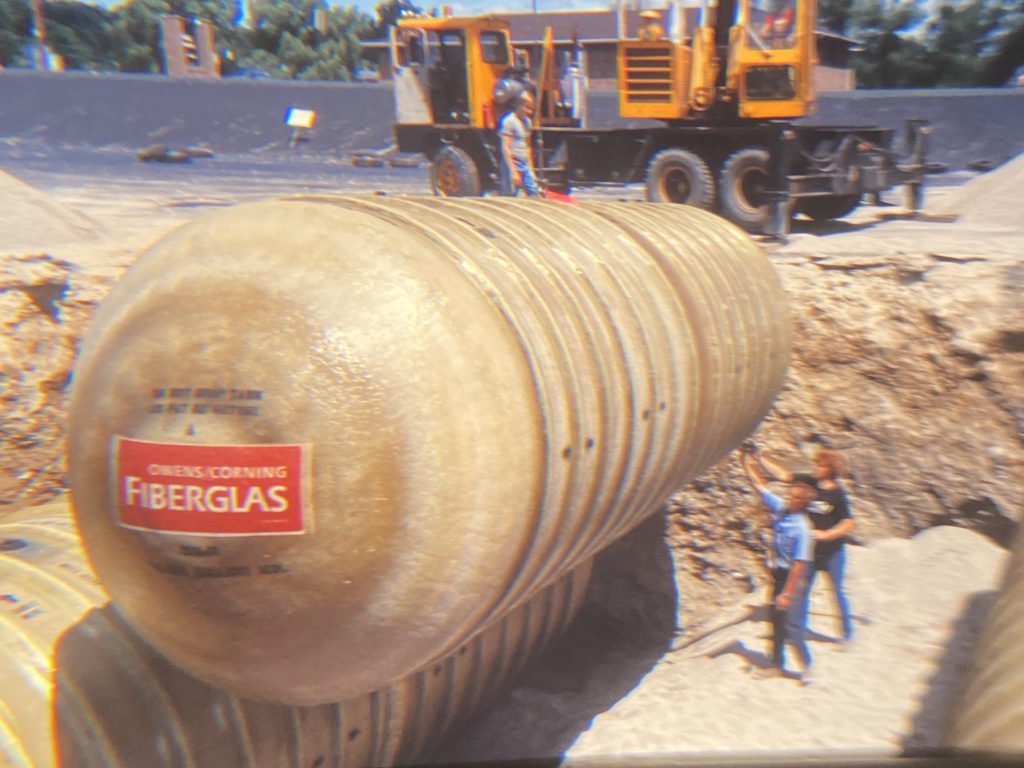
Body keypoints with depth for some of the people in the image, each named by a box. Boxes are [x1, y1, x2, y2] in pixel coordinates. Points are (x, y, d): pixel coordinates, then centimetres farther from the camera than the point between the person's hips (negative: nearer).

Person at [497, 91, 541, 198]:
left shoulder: (527, 122, 15)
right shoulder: (508, 121, -10)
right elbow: (505, 149, -14)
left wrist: (531, 170, 19)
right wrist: (513, 172, -18)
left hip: (525, 165, 8)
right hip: (512, 164, -8)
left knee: (535, 194, 1)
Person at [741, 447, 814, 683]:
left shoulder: (802, 529, -22)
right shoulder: (780, 509, -3)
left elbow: (800, 564, -22)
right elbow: (759, 485, 5)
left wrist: (787, 593, -23)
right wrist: (747, 462, 5)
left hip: (791, 577, -8)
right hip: (777, 573, 8)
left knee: (791, 625, -3)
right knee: (776, 622, 15)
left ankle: (806, 666, 15)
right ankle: (778, 664, 27)